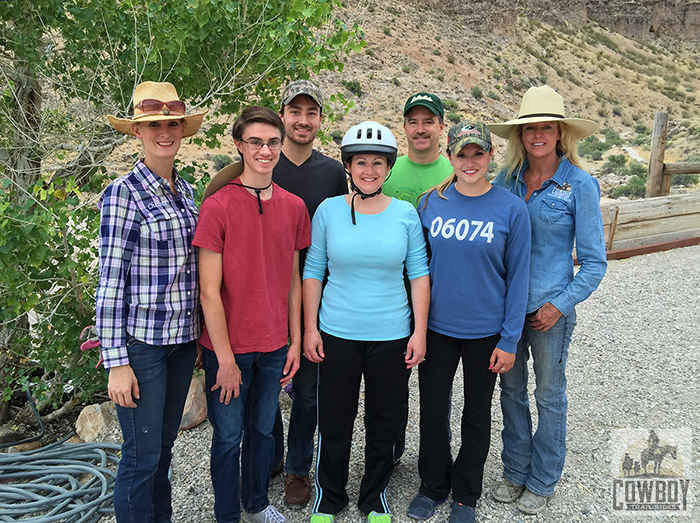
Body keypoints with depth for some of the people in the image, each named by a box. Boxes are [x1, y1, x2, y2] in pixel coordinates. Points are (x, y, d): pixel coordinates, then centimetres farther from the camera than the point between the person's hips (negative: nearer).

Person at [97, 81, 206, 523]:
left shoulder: (186, 191, 9)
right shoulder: (124, 193, -10)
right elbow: (110, 280, -12)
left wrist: (198, 338, 14)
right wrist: (117, 362, -13)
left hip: (183, 338, 6)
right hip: (141, 341, -6)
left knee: (165, 445, 18)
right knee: (142, 454, 3)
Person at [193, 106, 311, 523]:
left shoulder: (293, 206, 1)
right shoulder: (218, 206, -13)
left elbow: (292, 279, 7)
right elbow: (209, 292, -13)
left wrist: (295, 341, 7)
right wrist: (225, 358, -12)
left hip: (274, 345, 4)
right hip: (228, 347, -4)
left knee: (263, 429, 19)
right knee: (229, 436, 11)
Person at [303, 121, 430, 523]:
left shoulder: (406, 213, -1)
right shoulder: (328, 210, -2)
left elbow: (419, 274, 1)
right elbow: (313, 272, 2)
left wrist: (420, 331, -3)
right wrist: (310, 328, -1)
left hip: (392, 336, 1)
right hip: (337, 334, 0)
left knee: (385, 422, 13)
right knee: (335, 421, 11)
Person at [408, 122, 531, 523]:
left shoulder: (511, 209, -9)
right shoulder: (430, 203, -3)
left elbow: (518, 278, -6)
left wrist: (510, 340, -7)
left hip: (485, 331, -1)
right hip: (436, 326, 2)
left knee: (476, 415, 15)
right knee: (433, 411, 13)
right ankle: (433, 485, 38)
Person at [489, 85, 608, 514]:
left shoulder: (580, 185, -9)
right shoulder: (507, 178, 1)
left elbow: (594, 262, -5)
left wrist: (559, 305, -13)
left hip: (550, 308, -3)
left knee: (550, 394, 12)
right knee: (512, 389, 15)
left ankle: (542, 482, 32)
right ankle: (515, 472, 35)